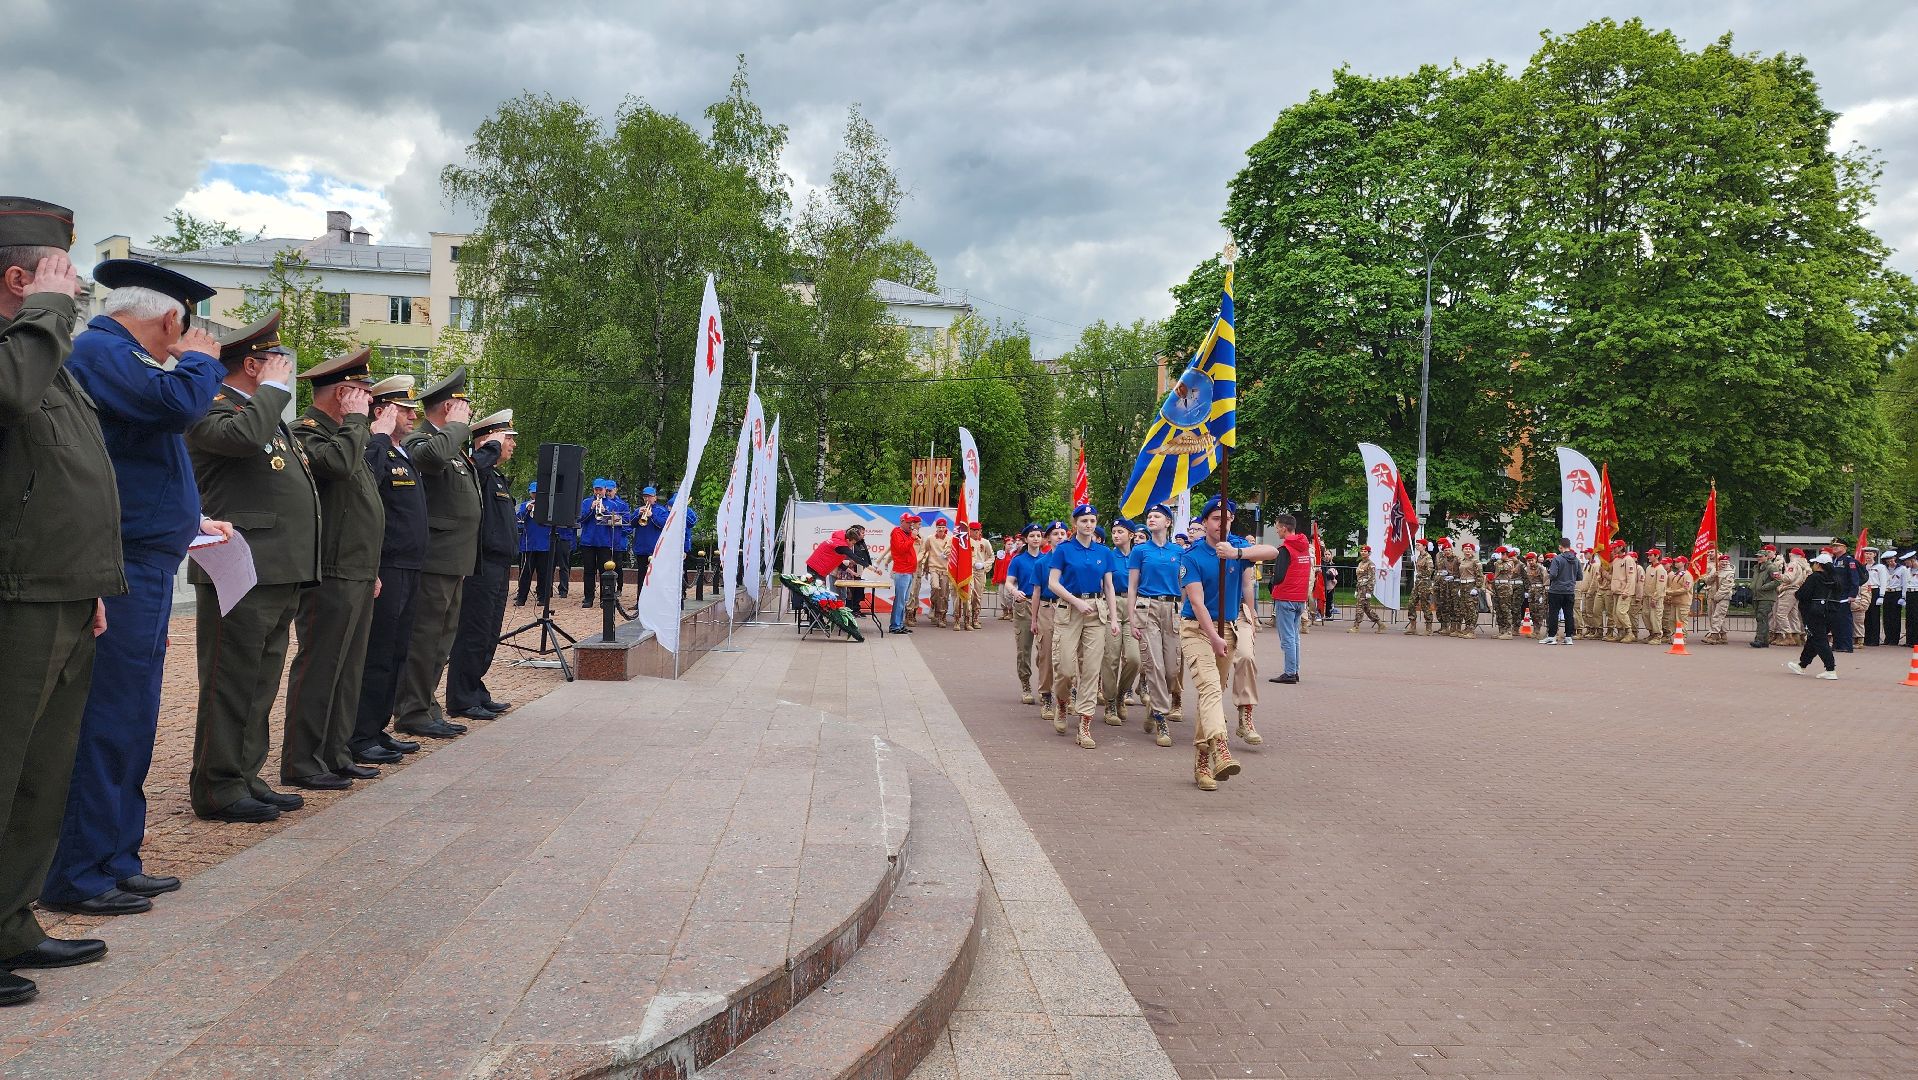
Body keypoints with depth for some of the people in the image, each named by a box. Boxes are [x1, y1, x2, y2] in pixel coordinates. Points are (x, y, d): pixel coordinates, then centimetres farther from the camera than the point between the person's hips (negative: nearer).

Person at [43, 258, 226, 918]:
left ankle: (114, 860, 22)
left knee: (128, 721, 14)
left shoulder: (113, 352, 21)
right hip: (124, 571, -10)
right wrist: (199, 361, -5)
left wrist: (189, 522, 18)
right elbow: (178, 405, -25)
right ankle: (78, 876, 2)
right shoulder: (101, 350, -10)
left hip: (142, 566, 10)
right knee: (109, 720, -6)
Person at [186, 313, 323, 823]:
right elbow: (241, 435, -30)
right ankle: (218, 789, 4)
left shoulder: (268, 413, 23)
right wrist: (274, 389, -15)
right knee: (231, 684, -4)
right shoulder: (214, 409, -7)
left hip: (280, 575, 10)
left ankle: (246, 778, 23)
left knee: (260, 686, 14)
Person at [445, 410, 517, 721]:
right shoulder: (478, 472, -12)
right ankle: (462, 701, 3)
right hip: (481, 565, -10)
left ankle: (477, 694, 25)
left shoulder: (498, 477, 19)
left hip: (498, 567, 10)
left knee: (488, 637, 16)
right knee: (473, 635, -4)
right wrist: (493, 446, -22)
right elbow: (474, 465, -39)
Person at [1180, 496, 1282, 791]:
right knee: (1209, 686, -23)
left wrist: (1237, 553, -34)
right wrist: (1214, 638, -23)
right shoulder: (1192, 556, -9)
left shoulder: (1237, 545, 2)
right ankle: (1220, 751, -41)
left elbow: (1272, 551, -17)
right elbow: (1197, 602, -15)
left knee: (1215, 692, 8)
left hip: (1228, 626, 5)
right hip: (1197, 627, -5)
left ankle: (1202, 760, 16)